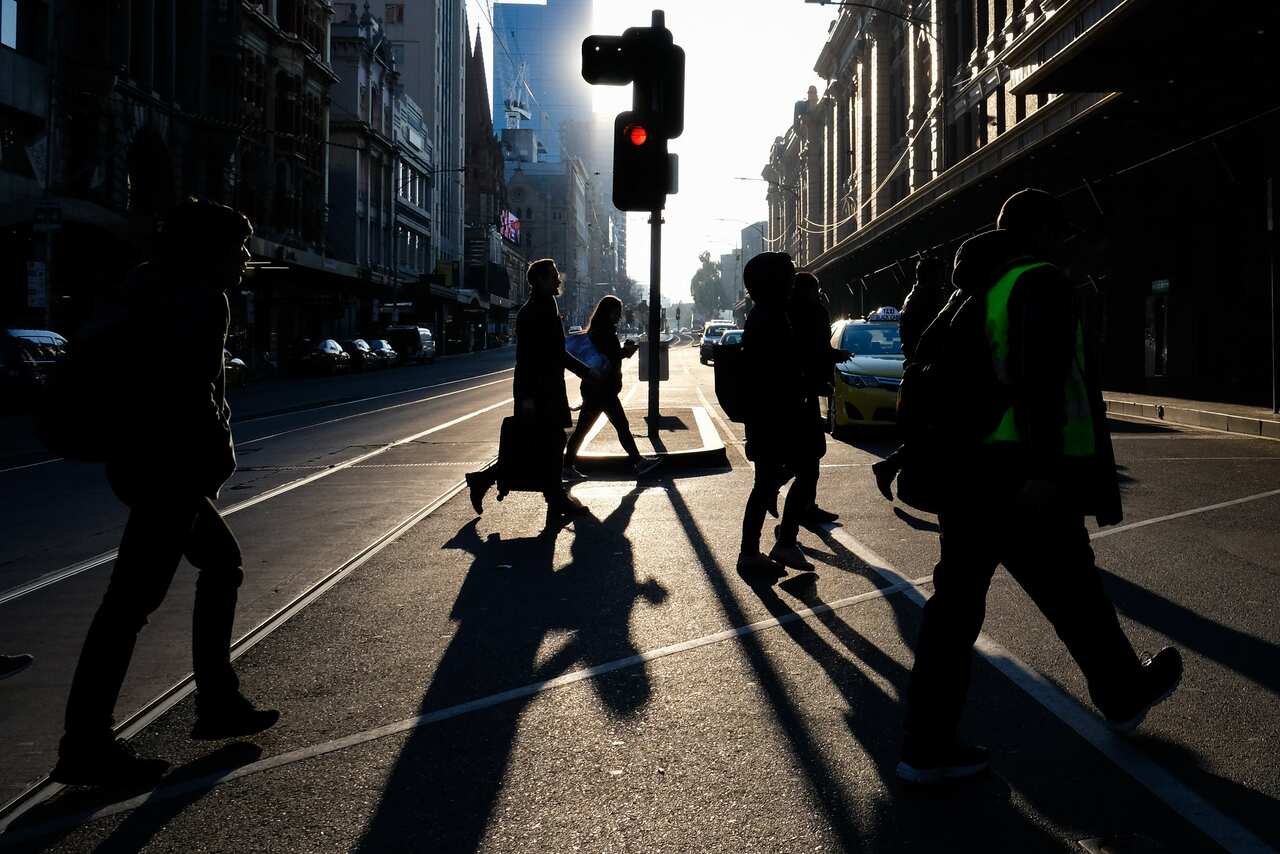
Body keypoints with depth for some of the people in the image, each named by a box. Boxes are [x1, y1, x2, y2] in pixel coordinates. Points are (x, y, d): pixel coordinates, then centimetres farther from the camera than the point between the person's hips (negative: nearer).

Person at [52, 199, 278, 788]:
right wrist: (219, 454, -10)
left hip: (140, 456, 11)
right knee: (132, 599, -8)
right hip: (171, 464, -11)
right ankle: (85, 747, -2)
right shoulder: (204, 301, -12)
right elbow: (193, 392, -22)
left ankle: (217, 702, 25)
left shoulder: (159, 290, 18)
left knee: (221, 562, 20)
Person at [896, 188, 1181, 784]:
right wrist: (1045, 469, -27)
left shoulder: (971, 293, 18)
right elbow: (1041, 376, -22)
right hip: (1021, 477, -8)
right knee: (1074, 595, 13)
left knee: (956, 601, 6)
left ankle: (927, 746, 6)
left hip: (965, 469, 8)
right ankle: (1122, 697, 36)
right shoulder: (1041, 282, -8)